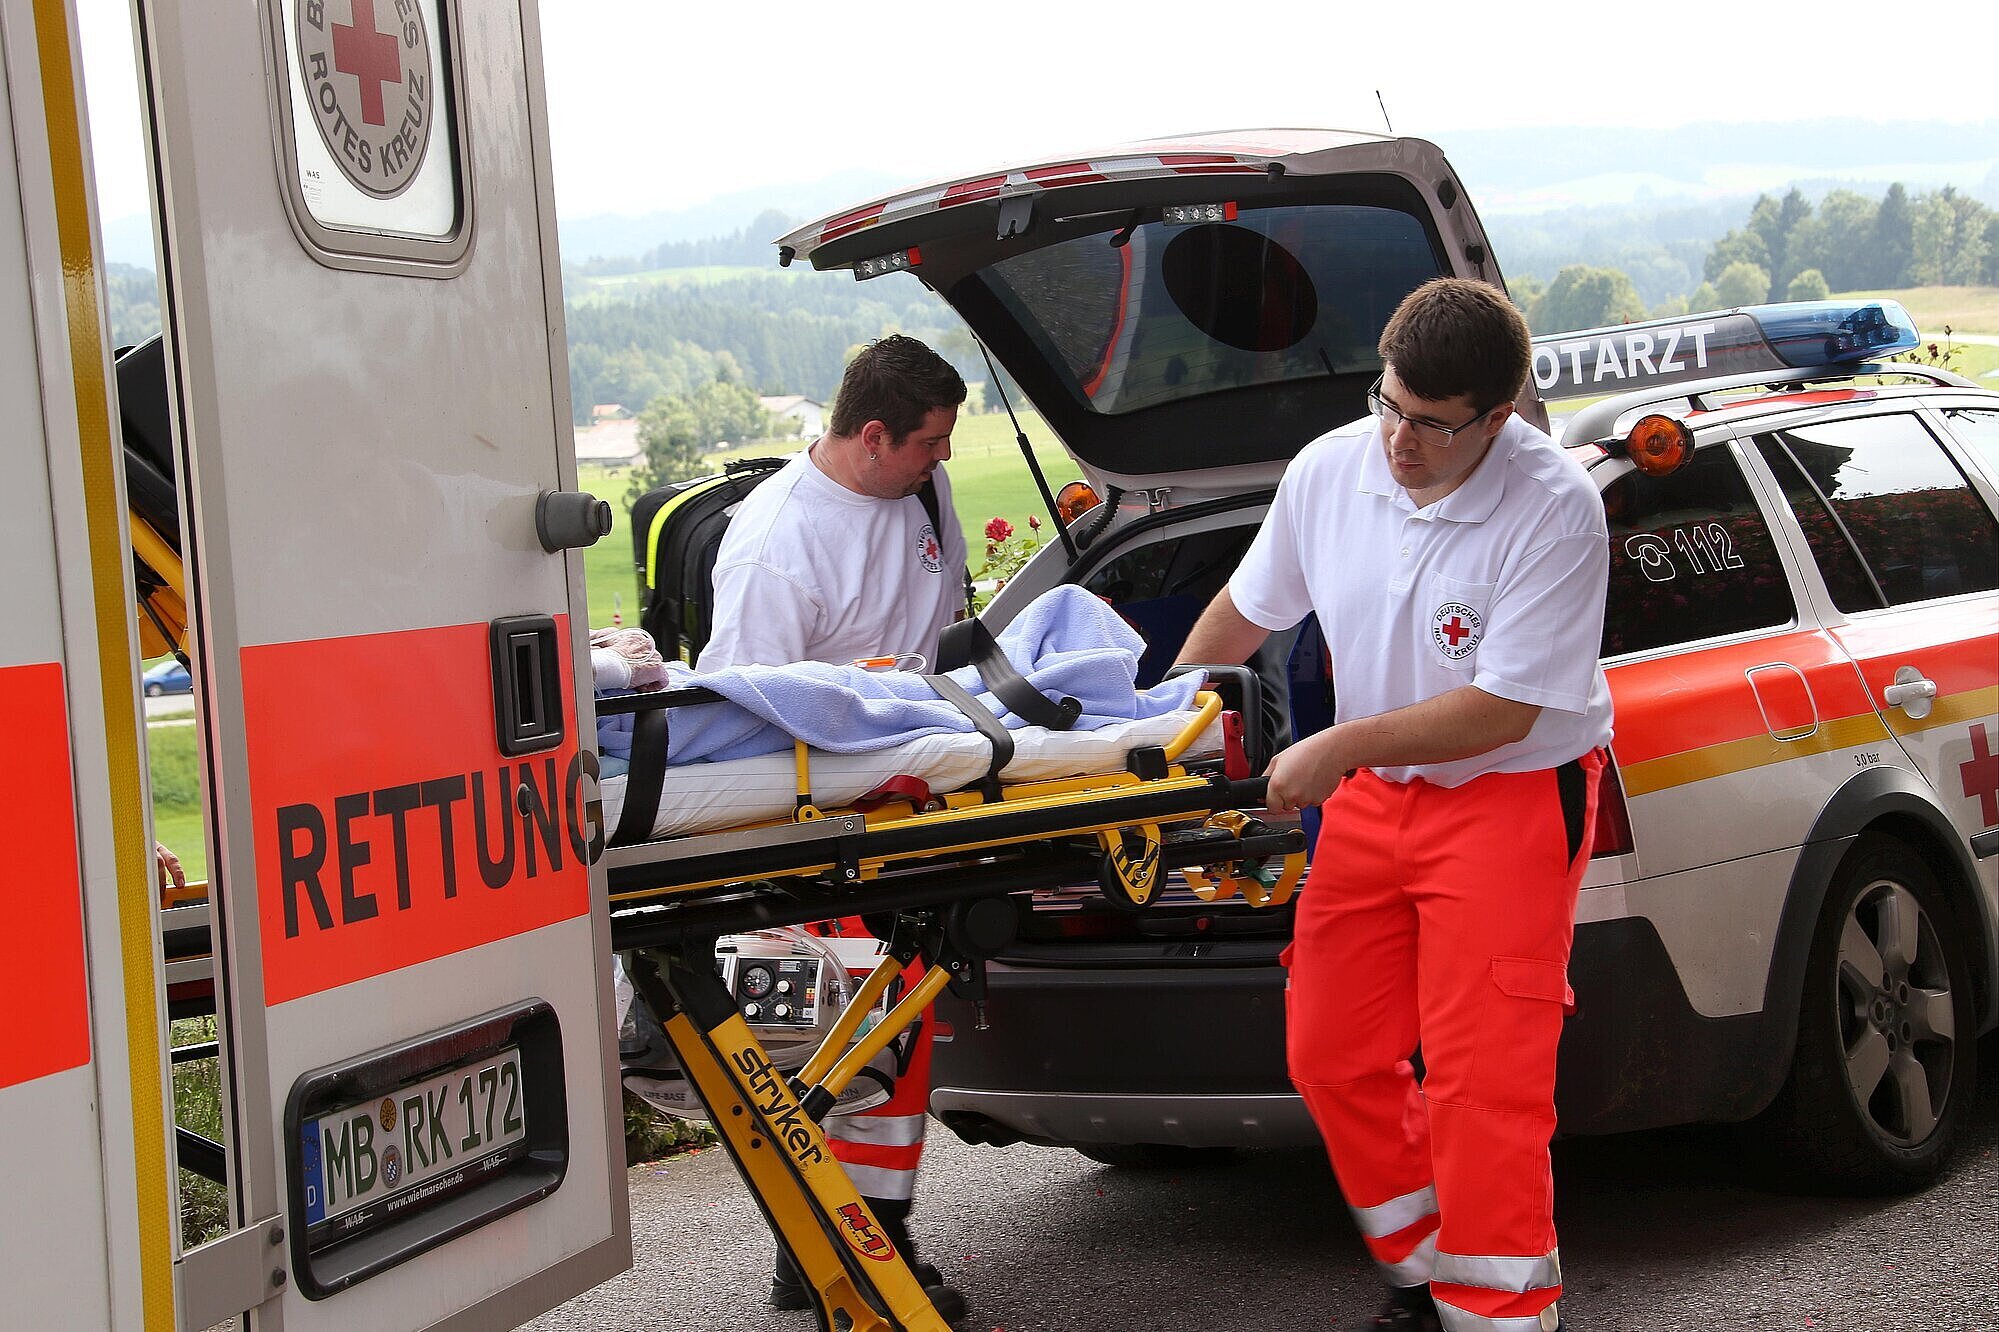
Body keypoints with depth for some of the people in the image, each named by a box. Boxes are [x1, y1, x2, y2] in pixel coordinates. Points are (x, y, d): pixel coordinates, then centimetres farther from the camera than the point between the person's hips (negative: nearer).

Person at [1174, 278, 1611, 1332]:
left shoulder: (1554, 511, -22)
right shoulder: (1328, 470, -5)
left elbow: (1503, 710, -21)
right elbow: (1244, 610, 12)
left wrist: (1337, 749, -22)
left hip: (1511, 798, -6)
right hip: (1372, 797, 6)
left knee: (1478, 1080, -11)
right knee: (1329, 1053, 7)